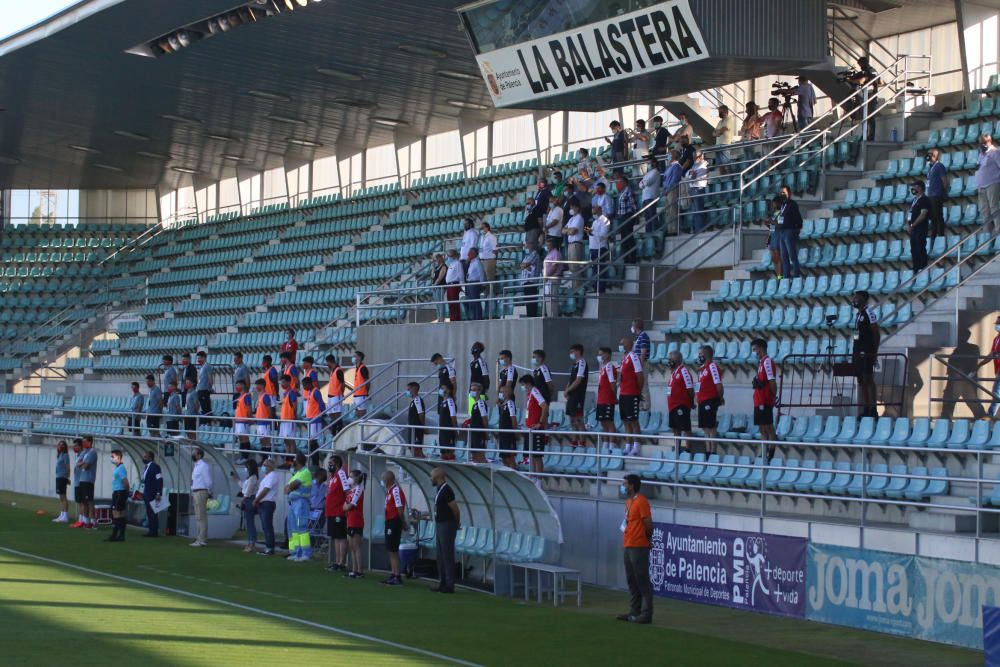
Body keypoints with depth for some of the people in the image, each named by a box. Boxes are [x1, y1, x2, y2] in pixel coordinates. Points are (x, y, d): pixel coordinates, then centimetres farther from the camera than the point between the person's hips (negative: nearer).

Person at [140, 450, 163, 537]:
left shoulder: (155, 466, -11)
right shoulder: (146, 467, 17)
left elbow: (159, 480, -16)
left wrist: (159, 494, -21)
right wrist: (143, 494, 19)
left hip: (153, 495, -9)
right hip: (147, 495, 9)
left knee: (153, 513, -8)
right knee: (149, 513, 10)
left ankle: (154, 531, -7)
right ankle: (151, 531, 13)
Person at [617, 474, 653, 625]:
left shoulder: (641, 501, -13)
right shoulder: (629, 501, 15)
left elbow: (648, 524, -14)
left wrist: (647, 539, 0)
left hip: (639, 547, -9)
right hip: (628, 546, 9)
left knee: (643, 581, -6)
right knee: (632, 581, 13)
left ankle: (646, 614, -5)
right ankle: (634, 612, 19)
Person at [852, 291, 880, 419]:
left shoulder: (869, 313, -9)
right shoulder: (859, 314, 18)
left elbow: (877, 333, -13)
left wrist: (875, 351, -17)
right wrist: (854, 353, 16)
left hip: (867, 353, -9)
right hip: (858, 353, 9)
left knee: (868, 380, -11)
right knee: (861, 381, 8)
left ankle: (873, 410, -11)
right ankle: (865, 410, 11)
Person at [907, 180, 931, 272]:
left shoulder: (924, 200, -9)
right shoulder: (913, 200, 18)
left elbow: (923, 215, -16)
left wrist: (912, 225, -15)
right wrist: (908, 224, 3)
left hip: (920, 229, -9)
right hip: (913, 230, 9)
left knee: (920, 250, -10)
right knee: (914, 250, 9)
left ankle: (923, 269, -8)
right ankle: (916, 270, 13)